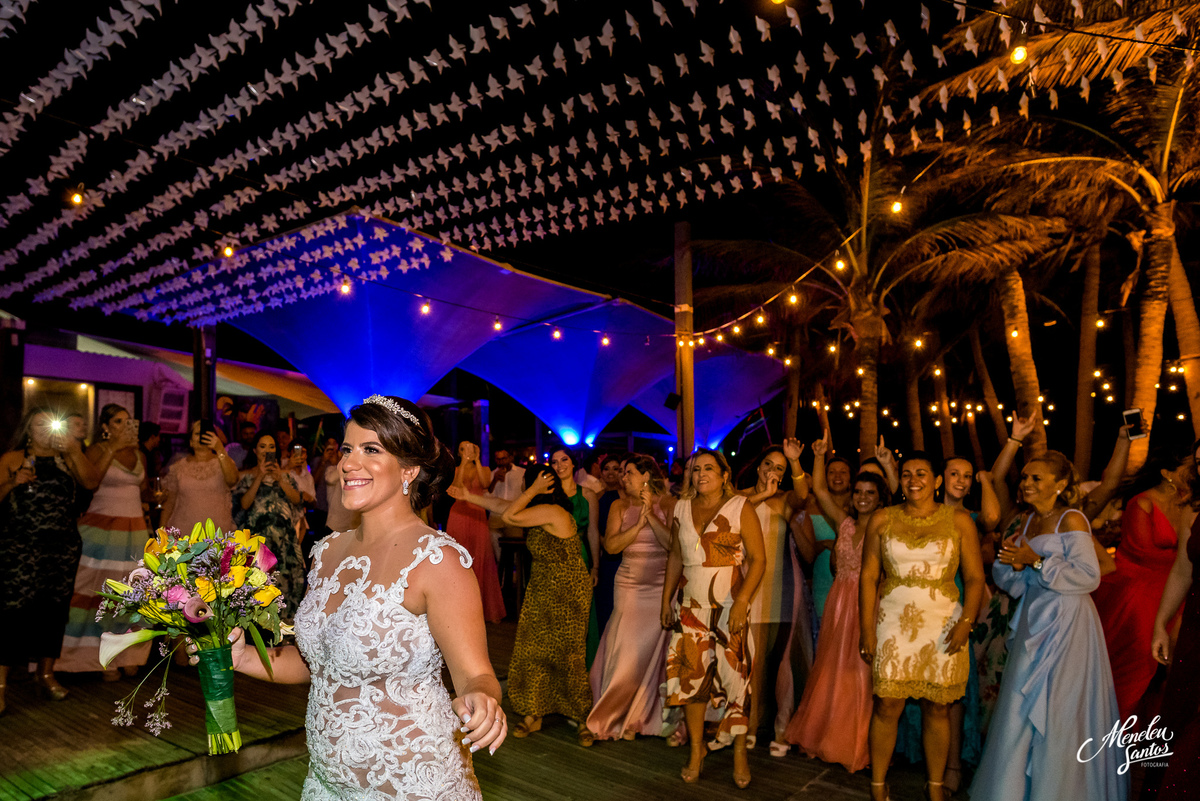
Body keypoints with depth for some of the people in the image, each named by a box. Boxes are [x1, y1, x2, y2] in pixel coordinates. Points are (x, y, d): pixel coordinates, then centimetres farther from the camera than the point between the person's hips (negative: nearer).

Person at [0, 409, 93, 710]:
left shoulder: (66, 459, 12)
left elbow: (90, 481, -5)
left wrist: (76, 452, -13)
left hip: (63, 547, 3)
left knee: (54, 610, 8)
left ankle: (46, 673, 21)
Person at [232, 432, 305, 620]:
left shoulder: (285, 474, 15)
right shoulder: (246, 475, 8)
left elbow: (296, 499, 2)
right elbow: (244, 504, -6)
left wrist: (279, 479, -10)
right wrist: (260, 477, -11)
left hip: (286, 535, 2)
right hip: (259, 536, -2)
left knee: (292, 576, -5)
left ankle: (286, 617, 7)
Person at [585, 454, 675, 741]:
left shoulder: (669, 504, -2)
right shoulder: (620, 506, 6)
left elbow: (674, 544, -13)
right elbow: (611, 545, -5)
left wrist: (651, 515, -18)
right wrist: (639, 524, -15)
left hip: (661, 586, -2)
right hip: (628, 586, 2)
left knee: (656, 651, 0)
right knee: (624, 652, 3)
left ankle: (657, 717, 19)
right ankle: (619, 718, 20)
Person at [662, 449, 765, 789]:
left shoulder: (740, 507, -5)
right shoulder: (682, 508, 8)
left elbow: (758, 559, -9)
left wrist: (742, 602, -18)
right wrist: (666, 599, 12)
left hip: (729, 607, -4)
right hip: (691, 607, 4)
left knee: (735, 675, -2)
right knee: (691, 677, 7)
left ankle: (740, 751, 17)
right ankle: (696, 751, 22)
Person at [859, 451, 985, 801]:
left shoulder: (959, 520, 2)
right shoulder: (882, 519, 3)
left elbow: (974, 578, 1)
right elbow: (868, 577, 3)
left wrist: (966, 622, -13)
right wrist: (866, 629, -2)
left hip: (943, 624, 0)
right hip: (893, 623, 0)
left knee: (936, 707, 8)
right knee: (887, 706, 1)